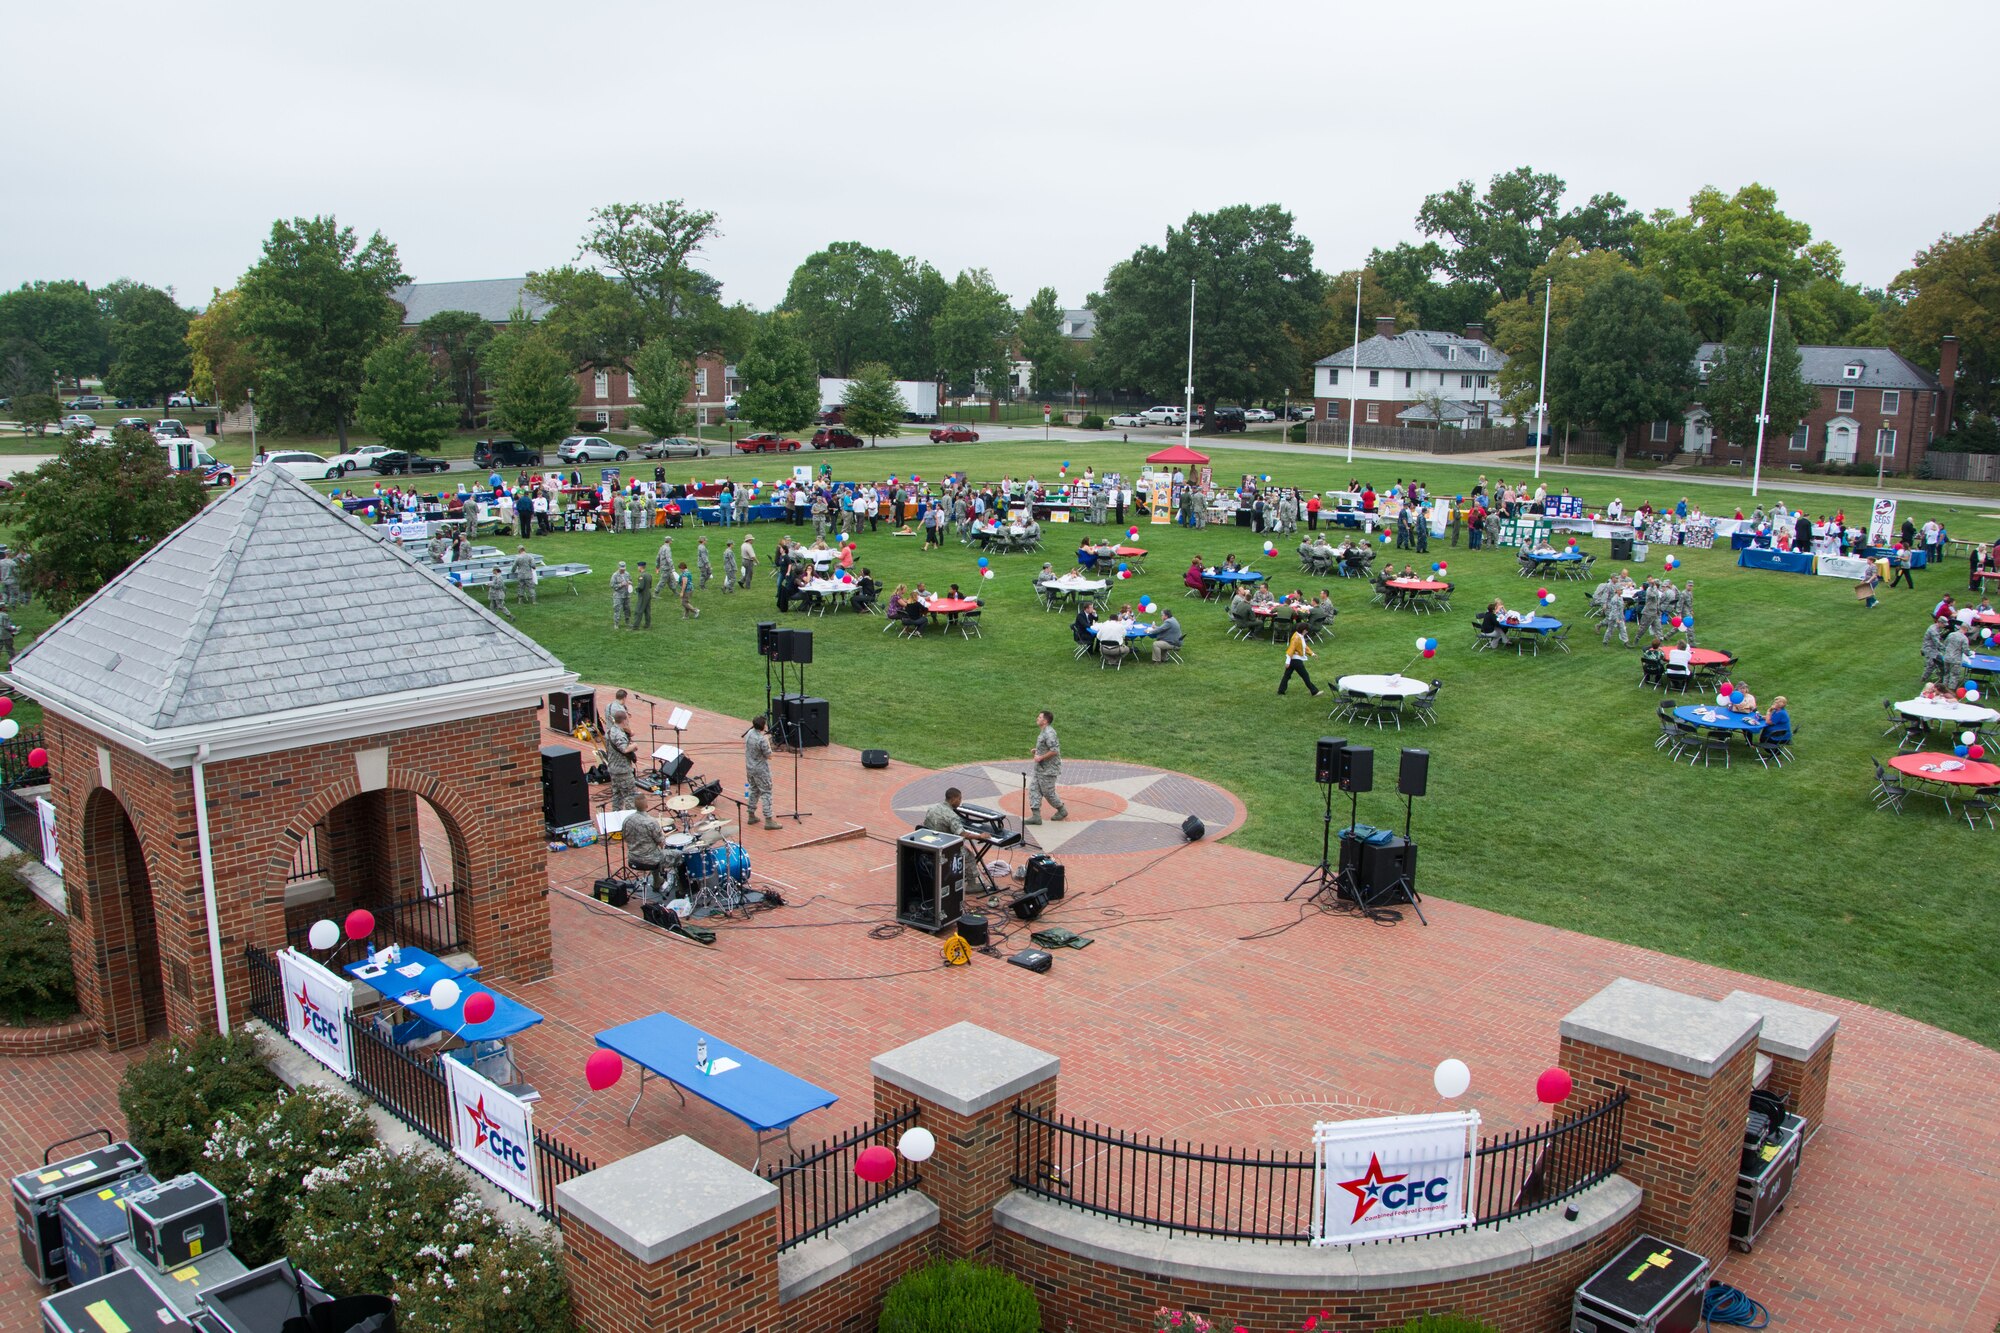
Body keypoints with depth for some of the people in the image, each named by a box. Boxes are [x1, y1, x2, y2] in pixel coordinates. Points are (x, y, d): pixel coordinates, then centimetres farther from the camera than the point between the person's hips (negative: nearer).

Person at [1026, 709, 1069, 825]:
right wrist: (1037, 751, 12)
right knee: (1034, 789, 4)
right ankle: (1036, 816, 4)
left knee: (1048, 793, 2)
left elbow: (1054, 750, -27)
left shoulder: (1049, 733, -21)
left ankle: (1062, 811, 23)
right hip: (1040, 769, 10)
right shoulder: (1044, 732, 11)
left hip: (1048, 770, -10)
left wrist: (1041, 757, -21)